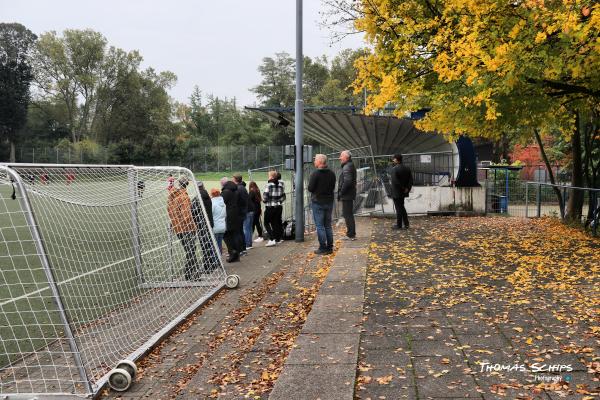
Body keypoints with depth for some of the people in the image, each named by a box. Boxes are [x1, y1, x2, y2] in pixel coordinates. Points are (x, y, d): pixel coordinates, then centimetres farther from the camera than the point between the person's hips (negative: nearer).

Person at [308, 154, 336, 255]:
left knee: (320, 226, -1)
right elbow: (333, 187, 11)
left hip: (318, 202, -6)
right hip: (329, 202, 6)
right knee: (328, 225, 13)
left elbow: (310, 188, -15)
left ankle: (323, 248, -1)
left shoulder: (315, 174, -16)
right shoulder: (331, 174, 5)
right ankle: (329, 247, 16)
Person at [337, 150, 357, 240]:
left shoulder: (347, 167, -17)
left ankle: (351, 235, -1)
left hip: (346, 195, -11)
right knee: (348, 214, 17)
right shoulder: (350, 166, 17)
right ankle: (351, 234, 24)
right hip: (349, 195, 11)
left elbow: (347, 181, -28)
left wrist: (341, 192, -18)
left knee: (347, 215, -5)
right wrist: (341, 192, 16)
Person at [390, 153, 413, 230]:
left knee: (399, 209, 1)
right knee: (402, 207, 19)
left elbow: (395, 181, -25)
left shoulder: (394, 169, -17)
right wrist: (407, 188, -3)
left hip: (396, 192, -7)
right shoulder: (407, 168, 6)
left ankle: (399, 225, 9)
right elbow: (411, 179, 1)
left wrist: (403, 188, -15)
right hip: (403, 192, 7)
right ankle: (406, 224, 19)